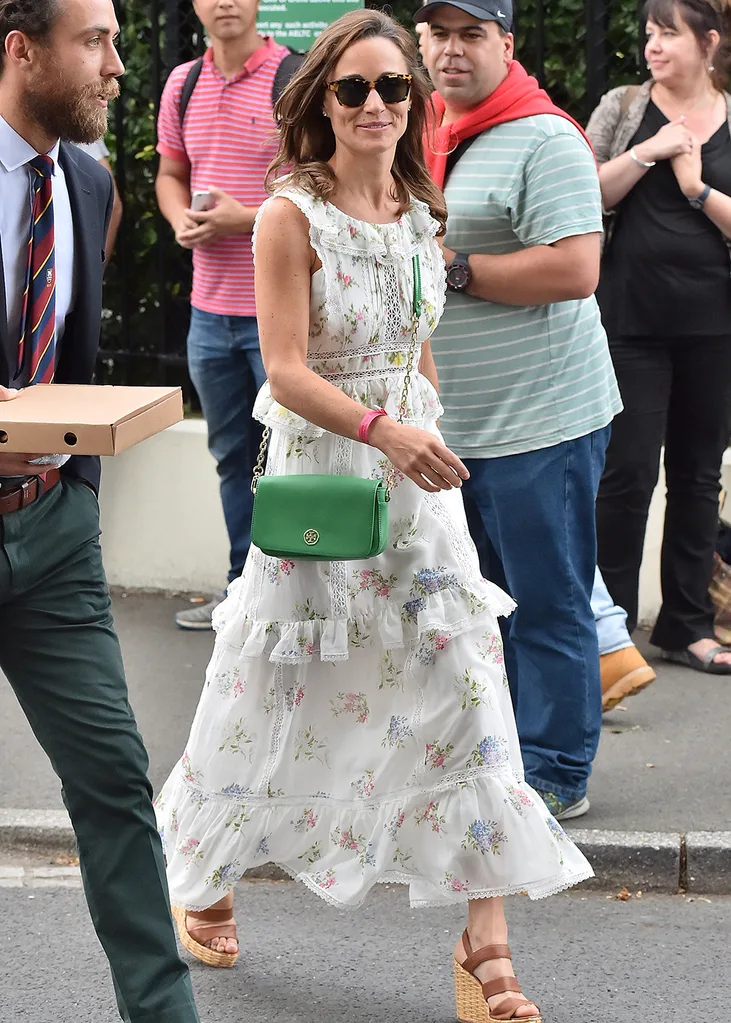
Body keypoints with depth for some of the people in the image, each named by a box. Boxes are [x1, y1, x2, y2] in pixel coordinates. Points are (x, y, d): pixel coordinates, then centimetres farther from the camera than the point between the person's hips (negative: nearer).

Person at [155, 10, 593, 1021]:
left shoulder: (424, 214, 7)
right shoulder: (293, 216, -11)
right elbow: (286, 371, -18)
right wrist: (383, 430, -31)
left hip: (416, 473, 5)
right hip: (320, 472, -5)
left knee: (467, 683, -3)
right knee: (280, 693, 8)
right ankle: (205, 882, 33)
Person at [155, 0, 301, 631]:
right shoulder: (183, 84, 8)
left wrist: (245, 219, -19)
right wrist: (182, 220, -1)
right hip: (211, 310, 6)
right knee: (232, 455, 16)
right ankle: (244, 587, 29)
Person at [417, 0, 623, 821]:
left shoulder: (544, 139, -13)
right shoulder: (424, 137, 14)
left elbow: (574, 269, -23)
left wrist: (454, 270, -19)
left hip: (538, 421, -9)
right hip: (451, 424, 9)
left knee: (546, 606, -1)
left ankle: (555, 777, 9)